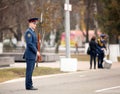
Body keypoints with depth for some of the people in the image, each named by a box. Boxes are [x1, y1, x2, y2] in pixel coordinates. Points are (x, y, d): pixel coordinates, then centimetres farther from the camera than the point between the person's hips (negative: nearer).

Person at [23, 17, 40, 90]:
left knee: (30, 70, 10)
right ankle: (28, 86, -6)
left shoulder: (33, 32, 19)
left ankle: (29, 85, 13)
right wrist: (36, 52, -18)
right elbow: (29, 44, -21)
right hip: (30, 54, -10)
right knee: (29, 70, -7)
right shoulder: (28, 32, -13)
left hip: (33, 55, 10)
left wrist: (36, 51, 14)